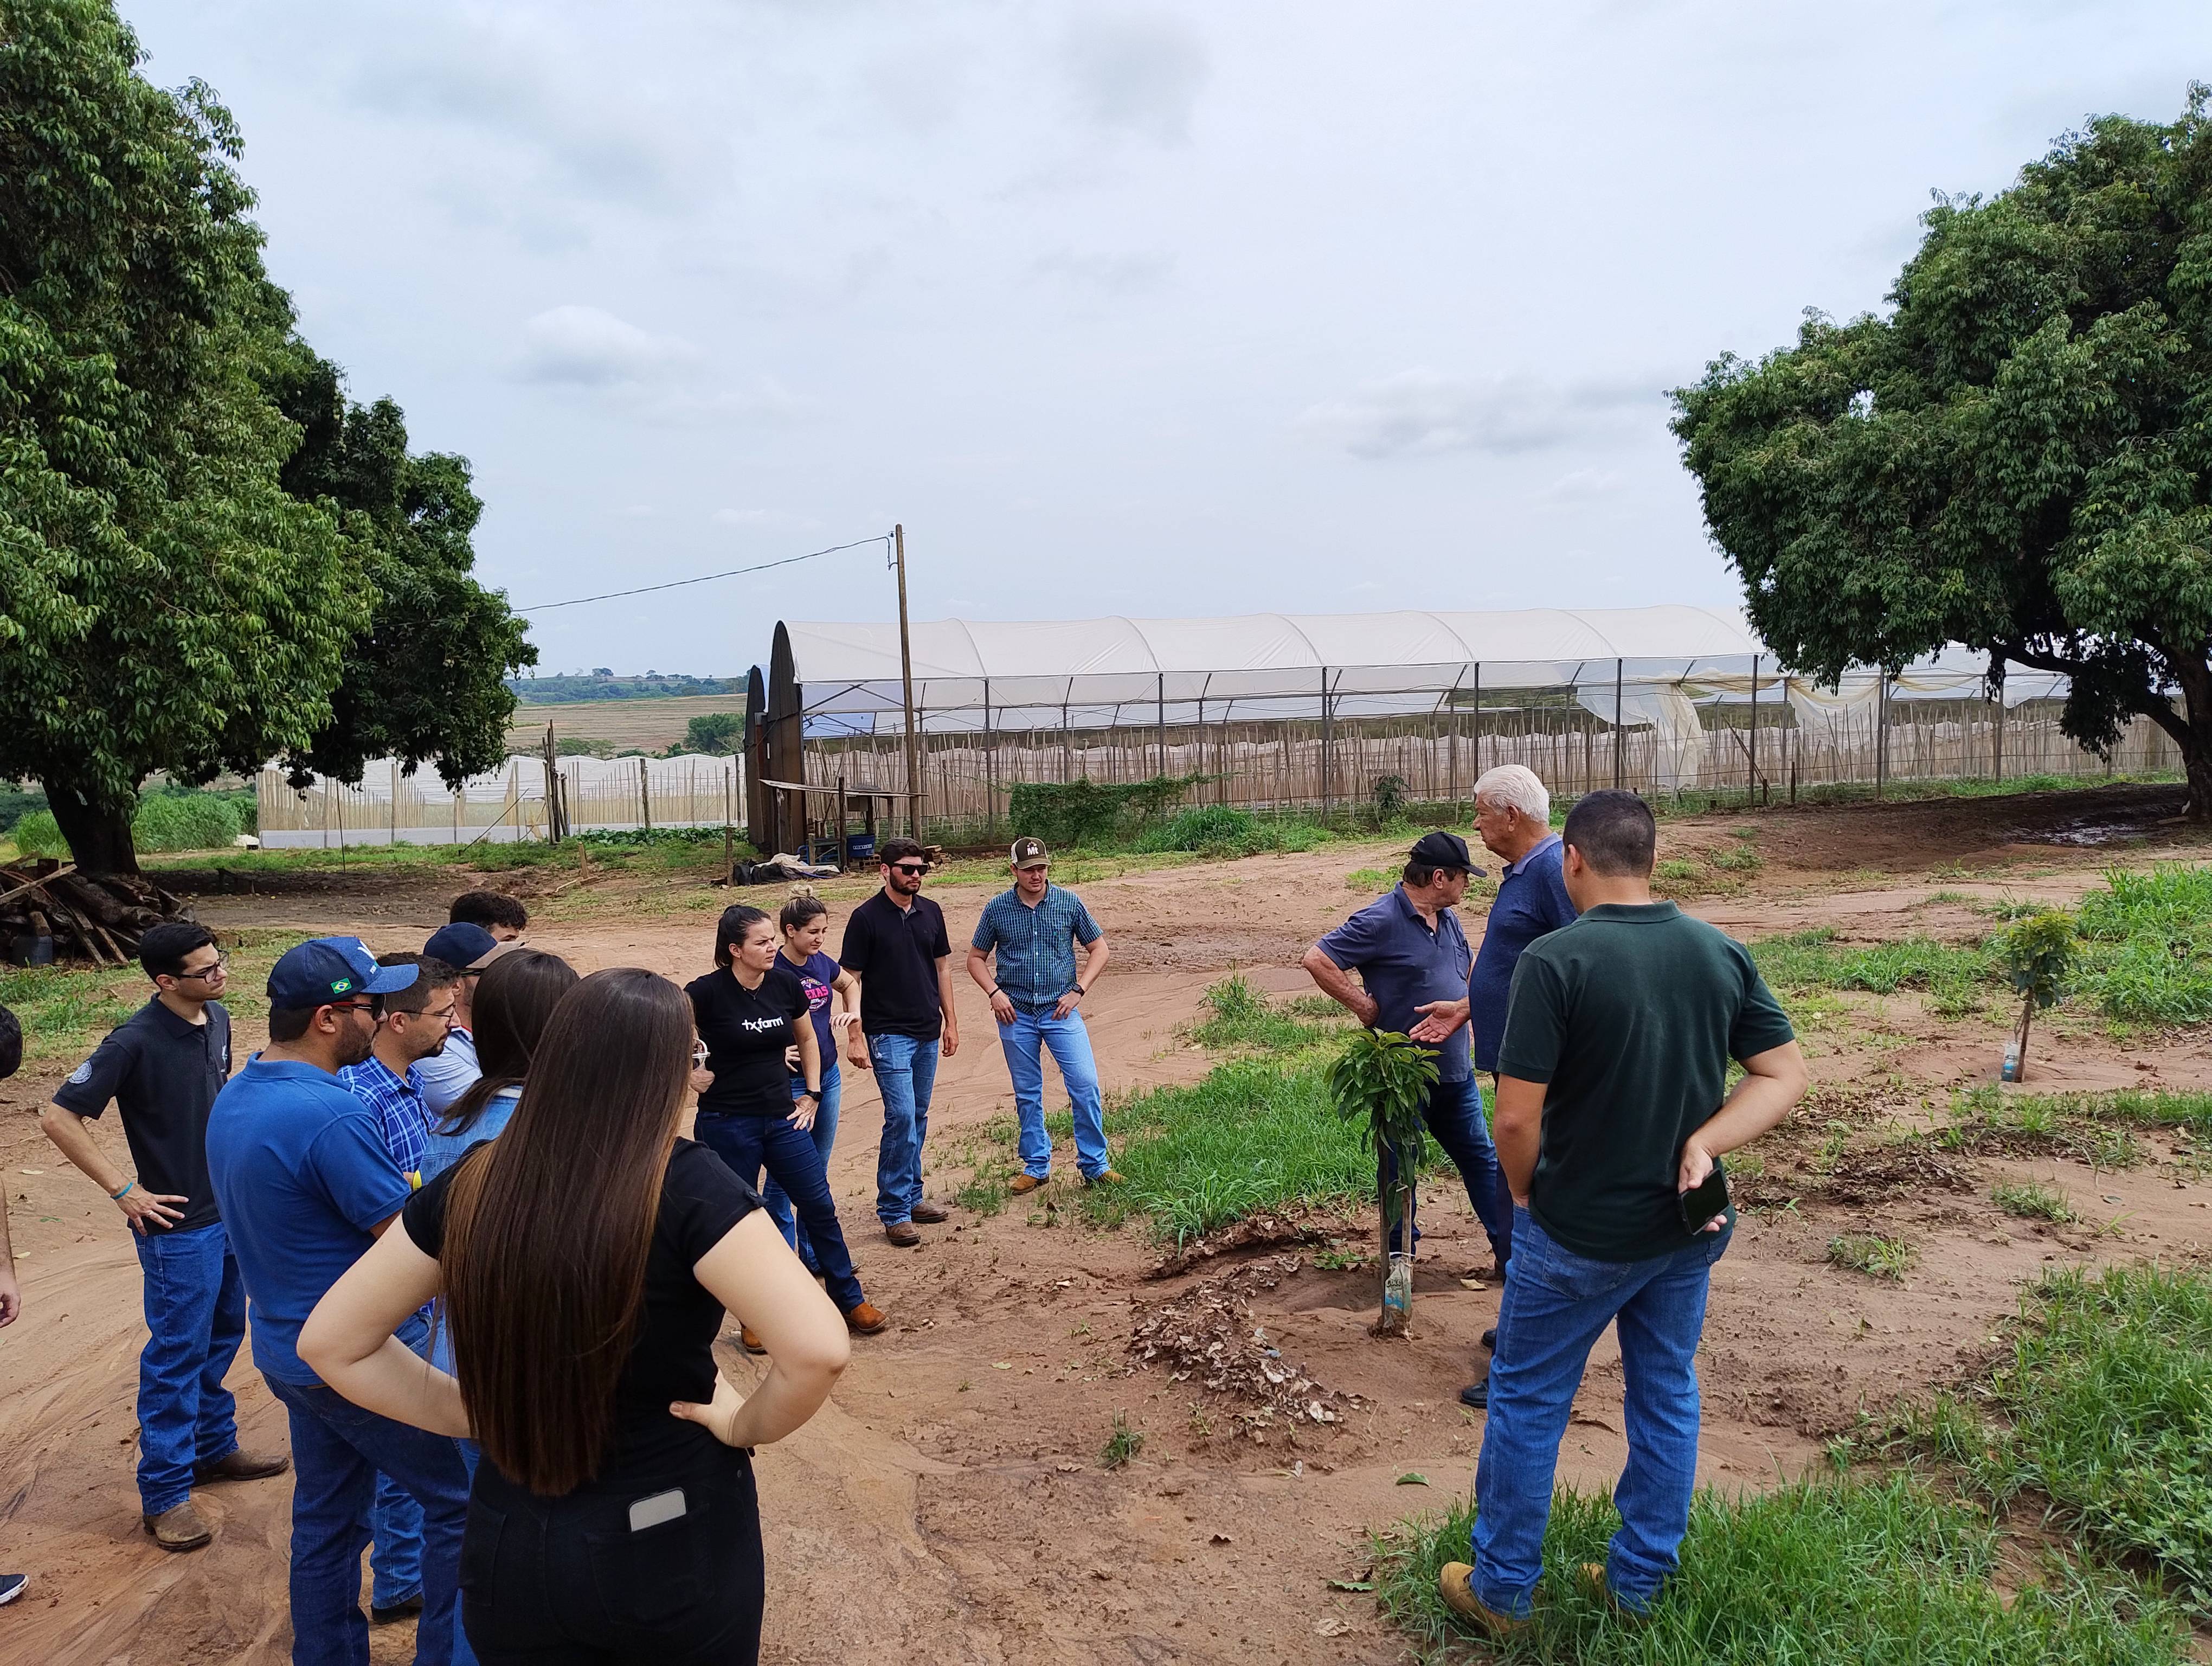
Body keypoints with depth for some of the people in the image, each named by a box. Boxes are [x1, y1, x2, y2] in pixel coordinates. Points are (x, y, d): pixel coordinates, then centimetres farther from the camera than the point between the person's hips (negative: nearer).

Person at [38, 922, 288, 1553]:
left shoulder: (217, 1019, 0)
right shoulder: (136, 1042, -22)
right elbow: (59, 1118, -19)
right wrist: (124, 1191, -17)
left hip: (230, 1210, 7)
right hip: (178, 1225, -7)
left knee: (222, 1336, 20)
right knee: (177, 1356, 3)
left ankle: (214, 1447, 37)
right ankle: (164, 1493, 16)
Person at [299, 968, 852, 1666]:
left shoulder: (470, 1185, -8)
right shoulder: (687, 1185, -22)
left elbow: (331, 1342, 2)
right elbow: (817, 1347, -32)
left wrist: (475, 1416, 3)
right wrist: (746, 1426, -13)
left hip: (512, 1547, 3)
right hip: (677, 1542, -3)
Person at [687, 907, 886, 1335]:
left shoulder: (786, 983, -1)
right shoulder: (707, 992, -15)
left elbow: (807, 1039, 15)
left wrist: (812, 1095, 11)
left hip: (781, 1118, 4)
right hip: (727, 1124, -4)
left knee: (820, 1206, 7)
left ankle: (850, 1300, 21)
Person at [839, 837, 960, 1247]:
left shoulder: (931, 912, 7)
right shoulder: (867, 917, -9)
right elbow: (850, 980, -8)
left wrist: (950, 1021, 12)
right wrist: (855, 1038, -12)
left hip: (927, 1033, 6)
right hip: (889, 1035, -6)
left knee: (918, 1118, 13)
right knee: (901, 1117, -11)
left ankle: (911, 1197, 25)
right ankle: (893, 1212, -2)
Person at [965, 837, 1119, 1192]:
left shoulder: (1069, 903, -2)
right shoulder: (997, 909, -1)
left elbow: (1098, 949, 6)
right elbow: (976, 958, 9)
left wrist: (1078, 991, -5)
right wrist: (995, 993, -6)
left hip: (1061, 1010, -1)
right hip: (1016, 1014, 1)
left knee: (1086, 1085, -8)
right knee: (1027, 1094, 10)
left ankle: (1094, 1166, 5)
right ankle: (1036, 1166, 23)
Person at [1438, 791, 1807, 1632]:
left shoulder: (1554, 960, -23)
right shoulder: (1722, 953, -5)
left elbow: (1516, 1119, -23)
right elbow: (1786, 1075, 0)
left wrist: (1524, 1193, -4)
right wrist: (1703, 1143, -10)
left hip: (1579, 1235, -5)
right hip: (1687, 1227, 5)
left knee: (1527, 1403, 12)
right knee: (1666, 1396, 21)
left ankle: (1501, 1589, 27)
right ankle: (1641, 1580, 36)